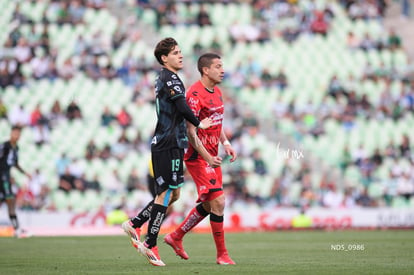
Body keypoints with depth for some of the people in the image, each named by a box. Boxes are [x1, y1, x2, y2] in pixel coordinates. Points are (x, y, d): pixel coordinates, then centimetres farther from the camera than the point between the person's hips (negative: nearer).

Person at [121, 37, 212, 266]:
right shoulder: (170, 79, -14)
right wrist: (198, 124, -9)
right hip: (168, 144, -10)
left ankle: (134, 224, 18)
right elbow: (183, 108, -25)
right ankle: (150, 245, -1)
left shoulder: (164, 79, 18)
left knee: (173, 193, 15)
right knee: (166, 194, -5)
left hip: (170, 144, 10)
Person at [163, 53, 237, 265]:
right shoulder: (196, 94, -16)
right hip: (198, 157, -9)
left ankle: (175, 237, 29)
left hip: (212, 156, 9)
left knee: (208, 205, 14)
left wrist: (225, 143, 8)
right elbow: (191, 131, -19)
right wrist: (207, 158, -25)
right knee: (218, 202, -12)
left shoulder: (217, 92, 12)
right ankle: (222, 254, -4)